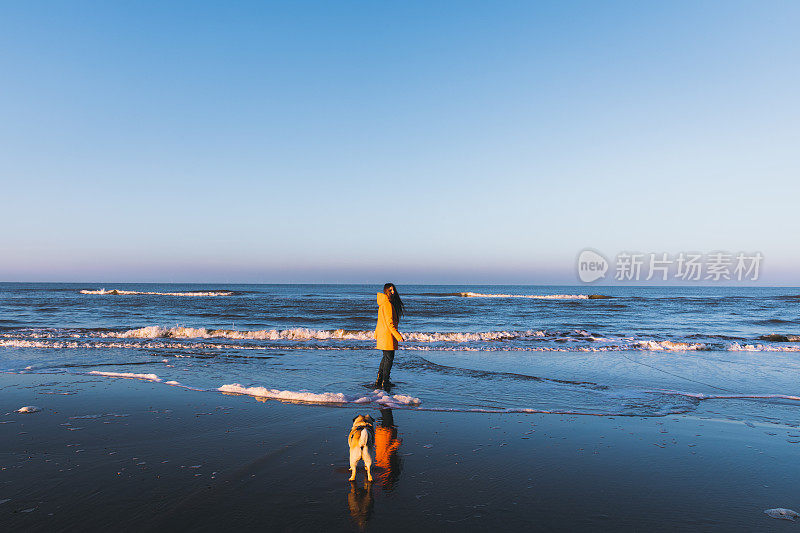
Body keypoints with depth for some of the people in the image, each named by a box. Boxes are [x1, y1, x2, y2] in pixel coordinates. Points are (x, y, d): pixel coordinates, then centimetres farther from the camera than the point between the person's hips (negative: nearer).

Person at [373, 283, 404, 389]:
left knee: (386, 357, 19)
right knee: (389, 358, -1)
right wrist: (397, 335, -20)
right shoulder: (387, 304, -18)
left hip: (382, 334, 10)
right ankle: (384, 383, 6)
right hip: (387, 335, -10)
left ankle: (379, 381, 27)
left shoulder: (383, 303, 13)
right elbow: (389, 322, -21)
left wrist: (376, 334, 25)